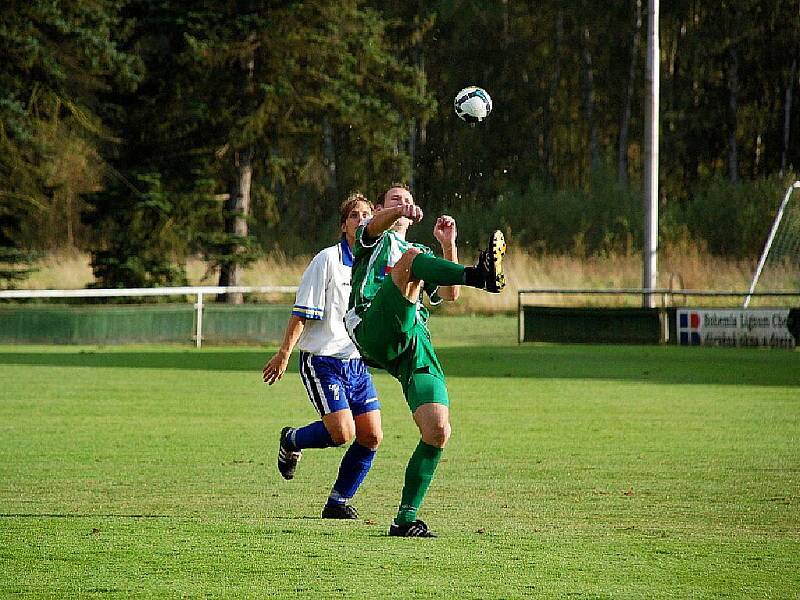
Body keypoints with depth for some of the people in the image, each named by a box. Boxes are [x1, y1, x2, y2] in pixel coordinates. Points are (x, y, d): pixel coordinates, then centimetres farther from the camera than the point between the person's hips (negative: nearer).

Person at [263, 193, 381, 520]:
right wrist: (284, 352, -14)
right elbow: (302, 312, -10)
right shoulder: (328, 260, -9)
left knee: (371, 436, -3)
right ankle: (291, 440, 13)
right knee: (342, 432, -18)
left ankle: (338, 502, 12)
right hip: (322, 361, -6)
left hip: (357, 363, 6)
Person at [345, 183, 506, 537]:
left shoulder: (423, 253, 38)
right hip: (376, 331, -5)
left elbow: (449, 294, 23)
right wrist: (399, 211, -27)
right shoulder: (375, 239, 23)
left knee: (438, 431, -10)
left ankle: (406, 520, -1)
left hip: (416, 342, 5)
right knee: (413, 257, -26)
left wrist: (448, 246, 12)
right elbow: (376, 225, -4)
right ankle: (481, 275, -56)